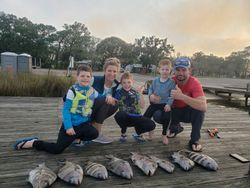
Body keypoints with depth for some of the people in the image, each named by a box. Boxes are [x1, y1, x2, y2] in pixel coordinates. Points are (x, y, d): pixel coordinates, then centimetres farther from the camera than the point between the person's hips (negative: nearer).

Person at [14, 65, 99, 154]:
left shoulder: (93, 91, 2)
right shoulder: (72, 91, -14)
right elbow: (66, 109, -14)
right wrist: (68, 126, -19)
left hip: (84, 123, 5)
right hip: (71, 124, -5)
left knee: (94, 133, -24)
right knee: (57, 149, -10)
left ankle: (75, 137, 7)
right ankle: (33, 142, 15)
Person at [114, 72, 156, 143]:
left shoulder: (135, 92, 4)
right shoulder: (119, 92, -1)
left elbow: (142, 106, -6)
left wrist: (140, 93, -16)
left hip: (136, 117, 2)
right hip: (125, 117, -2)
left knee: (151, 125, -21)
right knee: (119, 115, -37)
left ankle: (138, 134, 13)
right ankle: (123, 134, -4)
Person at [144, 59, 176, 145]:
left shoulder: (171, 82, -7)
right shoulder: (155, 81, 4)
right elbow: (150, 89, 14)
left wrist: (169, 104, -18)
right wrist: (150, 95, -8)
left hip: (165, 104, -3)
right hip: (154, 103, 3)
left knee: (167, 117, -18)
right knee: (145, 117, -4)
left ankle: (164, 135, 10)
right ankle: (150, 129, 26)